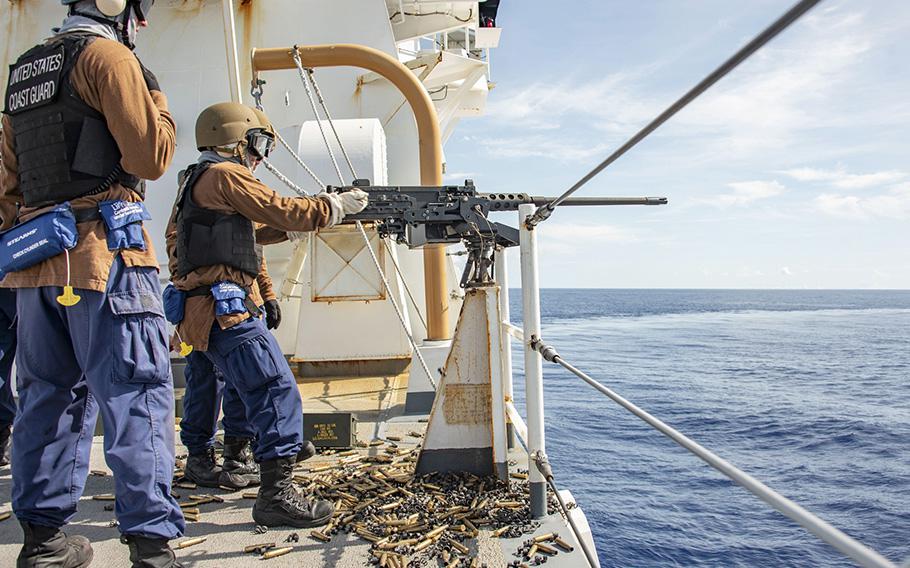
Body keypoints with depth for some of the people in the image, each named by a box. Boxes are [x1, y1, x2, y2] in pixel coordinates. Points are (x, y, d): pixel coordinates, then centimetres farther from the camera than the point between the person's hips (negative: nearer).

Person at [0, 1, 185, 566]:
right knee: (138, 396, -8)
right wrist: (159, 107, 8)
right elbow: (151, 158, -8)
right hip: (104, 254, -8)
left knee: (52, 396, 13)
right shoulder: (108, 56, -2)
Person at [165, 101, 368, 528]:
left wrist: (298, 221, 20)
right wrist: (337, 205, 2)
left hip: (210, 310, 11)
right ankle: (277, 494, -15)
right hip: (226, 307, -11)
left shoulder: (198, 180, 24)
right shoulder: (224, 175, -7)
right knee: (278, 392, -14)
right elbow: (284, 212, -10)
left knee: (260, 390, 19)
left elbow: (252, 230, 27)